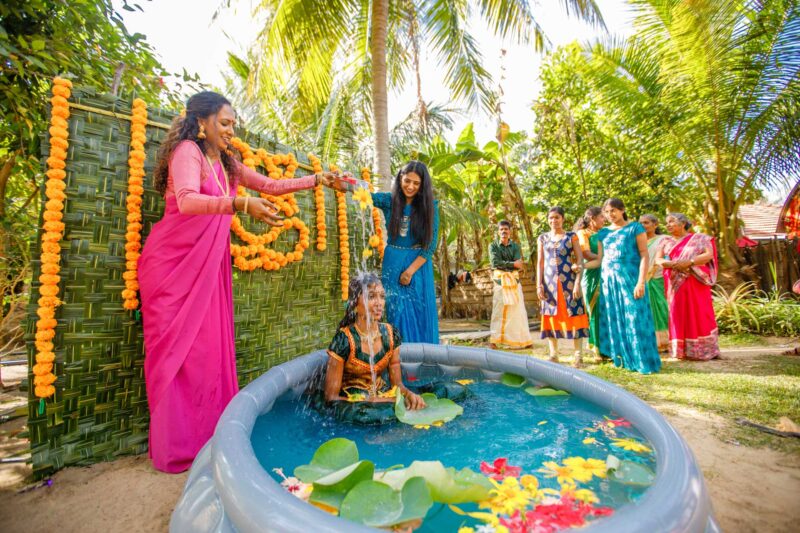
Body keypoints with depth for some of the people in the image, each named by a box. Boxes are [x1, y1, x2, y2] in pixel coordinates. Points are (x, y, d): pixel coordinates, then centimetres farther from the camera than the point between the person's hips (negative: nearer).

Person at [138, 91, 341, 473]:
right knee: (176, 348, -4)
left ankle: (207, 435, 16)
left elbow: (271, 186, 16)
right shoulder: (187, 152, -9)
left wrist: (316, 180, 10)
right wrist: (242, 205, -40)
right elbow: (187, 201, -28)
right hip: (172, 262, -7)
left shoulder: (226, 163, 15)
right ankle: (174, 447, 8)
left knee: (209, 346, 5)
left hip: (207, 265, 7)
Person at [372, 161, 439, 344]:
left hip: (419, 264, 0)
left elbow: (431, 244, -6)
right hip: (393, 264, 1)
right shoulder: (389, 200, -1)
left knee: (420, 315, 6)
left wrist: (410, 270, -11)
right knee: (398, 313, 4)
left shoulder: (430, 206, -3)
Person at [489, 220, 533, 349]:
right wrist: (512, 264, -11)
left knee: (518, 310, 4)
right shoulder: (493, 246, 4)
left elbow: (519, 265, -3)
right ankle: (494, 340, 2)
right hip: (500, 281, -2)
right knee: (498, 310, -3)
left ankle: (522, 339, 13)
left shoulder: (515, 246, 9)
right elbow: (495, 262, -10)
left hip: (514, 280, 2)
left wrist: (503, 265, -14)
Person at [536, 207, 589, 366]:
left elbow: (580, 259, -3)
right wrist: (539, 284, 0)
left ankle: (578, 355, 6)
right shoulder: (543, 238, 9)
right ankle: (553, 354, 14)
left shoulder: (571, 236, 2)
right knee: (551, 315, 4)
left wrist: (578, 282, -12)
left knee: (573, 315, -2)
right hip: (549, 281, 3)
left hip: (568, 280, -2)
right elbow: (540, 262, 8)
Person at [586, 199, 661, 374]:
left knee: (635, 319, -4)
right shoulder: (604, 233, 13)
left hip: (630, 278, -4)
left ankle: (644, 361, 7)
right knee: (614, 320, 6)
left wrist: (641, 282, -15)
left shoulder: (635, 227, 2)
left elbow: (645, 255, -5)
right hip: (608, 281, 4)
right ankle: (623, 358, 16)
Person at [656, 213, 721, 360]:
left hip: (695, 283, -2)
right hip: (675, 284, 2)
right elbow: (658, 260, 3)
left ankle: (706, 350, 7)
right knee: (678, 315, 0)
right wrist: (672, 264, -16)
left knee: (699, 314, -2)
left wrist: (689, 262, -19)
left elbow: (709, 254, -6)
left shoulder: (698, 238, 6)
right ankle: (682, 351, 4)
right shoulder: (666, 242, 14)